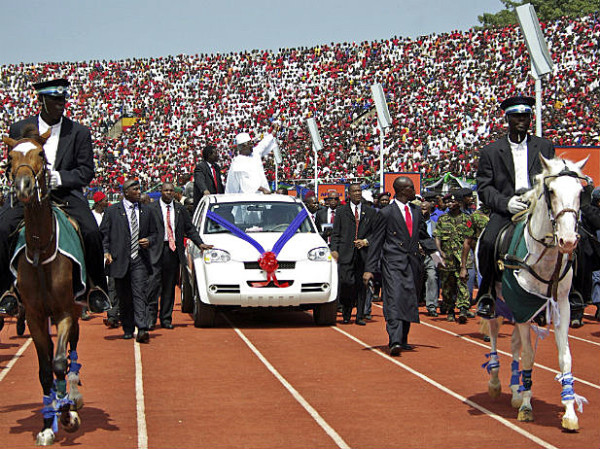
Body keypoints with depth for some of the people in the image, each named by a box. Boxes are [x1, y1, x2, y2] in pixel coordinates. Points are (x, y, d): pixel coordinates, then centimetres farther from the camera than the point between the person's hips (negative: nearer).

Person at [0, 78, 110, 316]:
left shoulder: (79, 132, 6)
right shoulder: (19, 129, 8)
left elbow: (86, 171, 3)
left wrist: (59, 178, -14)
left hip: (67, 194, 0)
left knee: (92, 233, -26)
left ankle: (96, 286, -2)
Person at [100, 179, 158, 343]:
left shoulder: (146, 211, 13)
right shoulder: (112, 211, 5)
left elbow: (154, 233, 20)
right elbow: (103, 234, 4)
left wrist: (149, 241, -2)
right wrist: (106, 252, -10)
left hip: (140, 260, 1)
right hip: (120, 260, -1)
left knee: (140, 294, -12)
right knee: (124, 298, 7)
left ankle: (142, 329, -19)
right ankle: (128, 330, 20)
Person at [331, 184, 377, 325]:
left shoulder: (370, 212, 13)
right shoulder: (341, 211, 10)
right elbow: (335, 233, 6)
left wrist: (366, 241, -4)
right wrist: (334, 249, -6)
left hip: (364, 253, 2)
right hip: (346, 253, -2)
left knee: (362, 285, 3)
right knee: (347, 282, -13)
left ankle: (360, 316, 10)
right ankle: (346, 313, 8)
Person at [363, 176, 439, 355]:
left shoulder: (416, 212, 16)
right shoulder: (386, 213, -2)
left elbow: (423, 236, 24)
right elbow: (376, 242, -1)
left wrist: (434, 252, 6)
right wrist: (369, 269, -6)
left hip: (413, 263, 6)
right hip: (393, 262, -6)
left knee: (409, 302, 9)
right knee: (394, 300, -17)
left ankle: (402, 340, 20)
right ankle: (394, 342, -26)